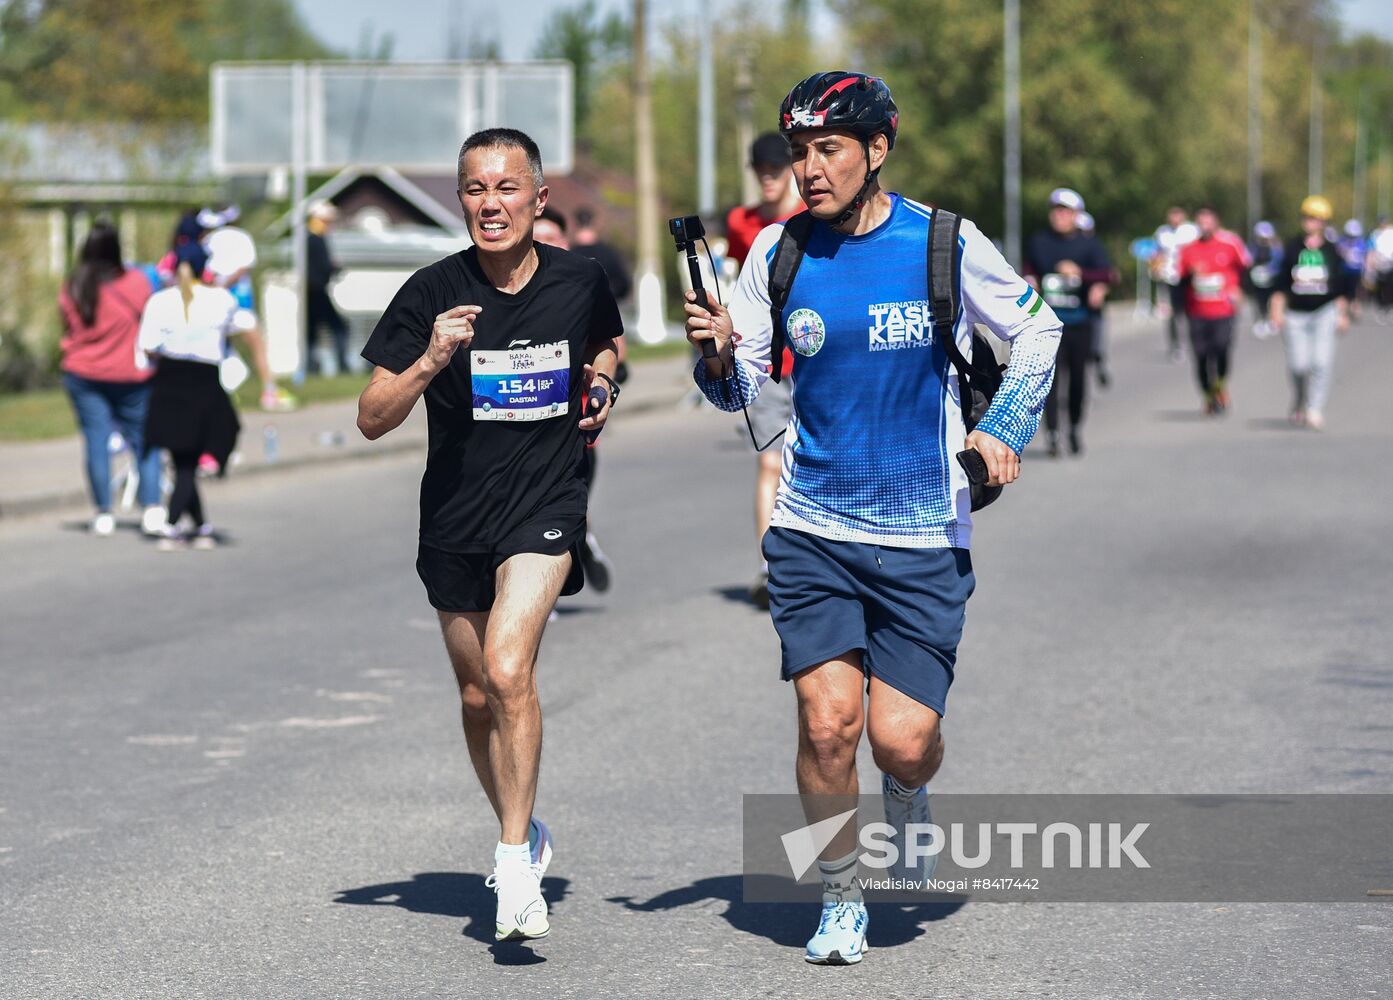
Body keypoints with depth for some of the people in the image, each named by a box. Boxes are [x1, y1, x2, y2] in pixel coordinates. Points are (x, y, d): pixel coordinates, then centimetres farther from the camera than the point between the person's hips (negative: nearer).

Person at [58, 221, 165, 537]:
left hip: (83, 375, 2)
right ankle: (152, 510, -5)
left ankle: (103, 514, 2)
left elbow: (68, 330, 9)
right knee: (143, 440, 6)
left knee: (96, 440, 4)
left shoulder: (71, 289, -4)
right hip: (130, 376, -2)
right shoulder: (136, 282, -11)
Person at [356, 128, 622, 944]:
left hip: (546, 505, -2)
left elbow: (605, 341, 22)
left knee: (508, 669, -23)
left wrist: (601, 385, 1)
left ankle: (517, 865, -14)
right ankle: (524, 832, 38)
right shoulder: (432, 294, -9)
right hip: (456, 516, 2)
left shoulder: (579, 280, -4)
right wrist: (431, 361, -25)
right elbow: (373, 419, -9)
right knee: (479, 696, 14)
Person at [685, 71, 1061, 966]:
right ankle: (841, 902, 11)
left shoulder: (946, 245, -5)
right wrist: (720, 357, -13)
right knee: (828, 719, -11)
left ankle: (910, 800, 32)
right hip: (811, 529, 1)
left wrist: (1004, 428, 0)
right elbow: (747, 388, 9)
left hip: (924, 537, -1)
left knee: (901, 739, -6)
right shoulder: (777, 253, 0)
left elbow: (1036, 330, 11)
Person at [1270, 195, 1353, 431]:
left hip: (1324, 313, -1)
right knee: (1298, 365, -1)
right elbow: (1281, 283, 6)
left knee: (1321, 362, -13)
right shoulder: (1292, 248, 3)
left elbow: (1341, 287, 9)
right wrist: (1277, 311, 1)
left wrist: (1343, 314, 7)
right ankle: (1298, 406, 23)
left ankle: (1316, 410, -13)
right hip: (1296, 314, 1)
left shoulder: (1331, 251, 3)